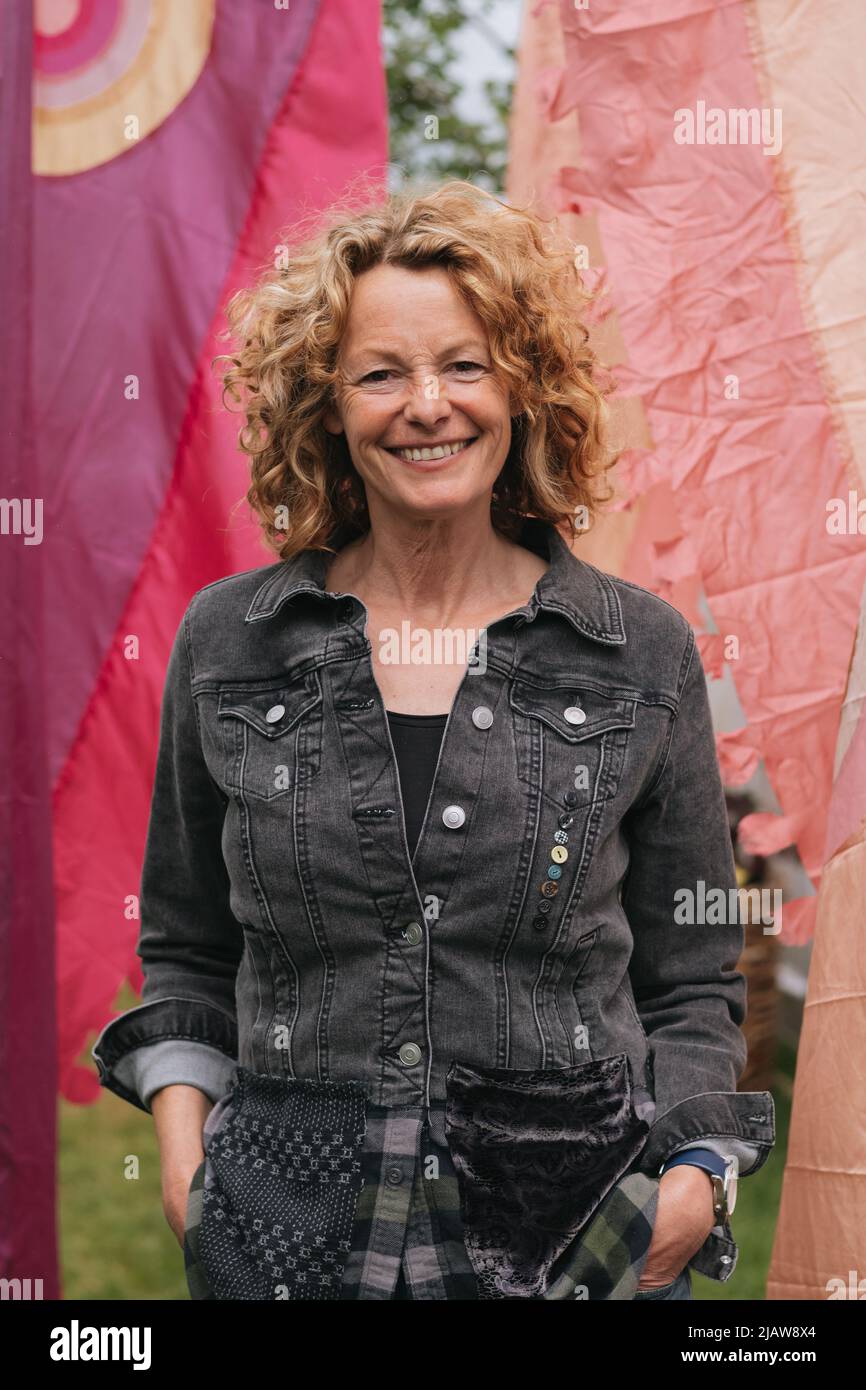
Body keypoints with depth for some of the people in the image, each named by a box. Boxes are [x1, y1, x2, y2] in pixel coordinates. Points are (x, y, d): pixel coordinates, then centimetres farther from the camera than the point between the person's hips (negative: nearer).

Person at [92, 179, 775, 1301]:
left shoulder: (644, 652, 1)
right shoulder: (227, 641, 3)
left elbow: (692, 978, 6)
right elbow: (185, 949, 12)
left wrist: (697, 1172, -8)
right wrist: (182, 1141, -2)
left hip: (581, 1224, 0)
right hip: (288, 1232, 1)